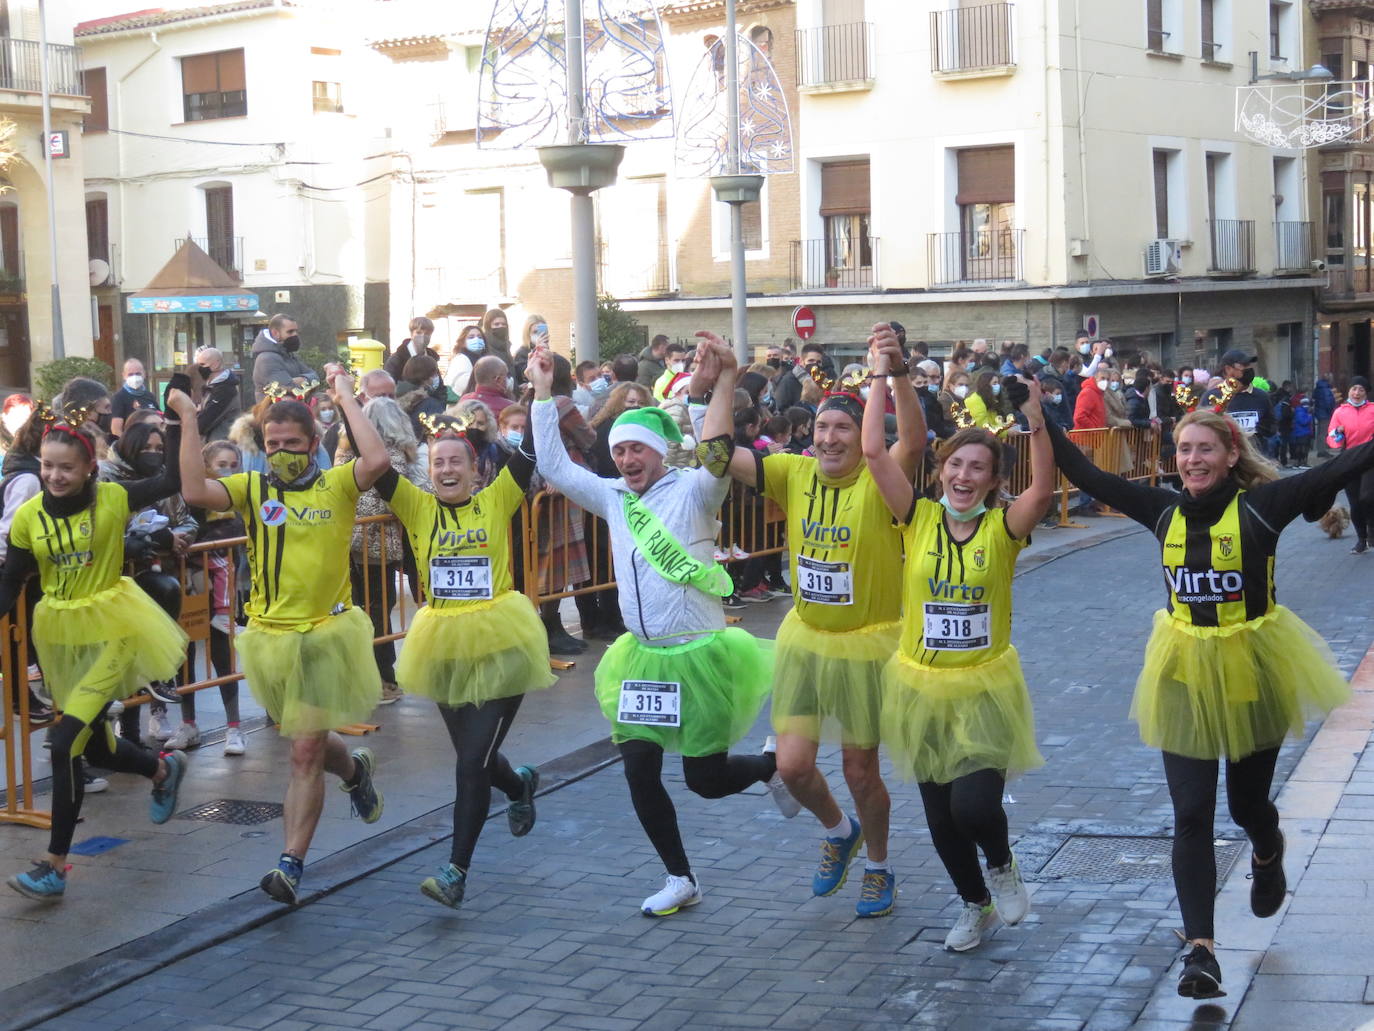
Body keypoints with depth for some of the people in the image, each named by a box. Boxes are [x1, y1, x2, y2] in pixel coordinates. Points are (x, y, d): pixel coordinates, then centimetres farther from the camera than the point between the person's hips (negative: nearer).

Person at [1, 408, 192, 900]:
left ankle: (54, 866, -7)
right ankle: (163, 768, 50)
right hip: (60, 634, 5)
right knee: (93, 745, 17)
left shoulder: (113, 500, -10)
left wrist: (184, 422, -16)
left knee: (66, 743, -16)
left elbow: (173, 480, -7)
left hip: (109, 631, -5)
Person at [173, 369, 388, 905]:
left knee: (306, 751, -5)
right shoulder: (252, 488, 2)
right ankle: (355, 768, 54)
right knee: (304, 742, 22)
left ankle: (291, 863, 0)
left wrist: (346, 398, -16)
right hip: (269, 636, 4)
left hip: (324, 635, -4)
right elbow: (194, 490, -15)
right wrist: (189, 422, -15)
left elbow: (377, 461, -24)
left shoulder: (335, 485, -3)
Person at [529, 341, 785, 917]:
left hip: (698, 658, -5)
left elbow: (717, 455, -29)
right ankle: (680, 880, 20)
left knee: (704, 779, 0)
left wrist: (723, 386, -37)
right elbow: (553, 466, 8)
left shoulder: (692, 491, -9)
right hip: (640, 658, 6)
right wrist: (543, 392, 4)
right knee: (639, 772, 3)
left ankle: (774, 766, 33)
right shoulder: (614, 498, 8)